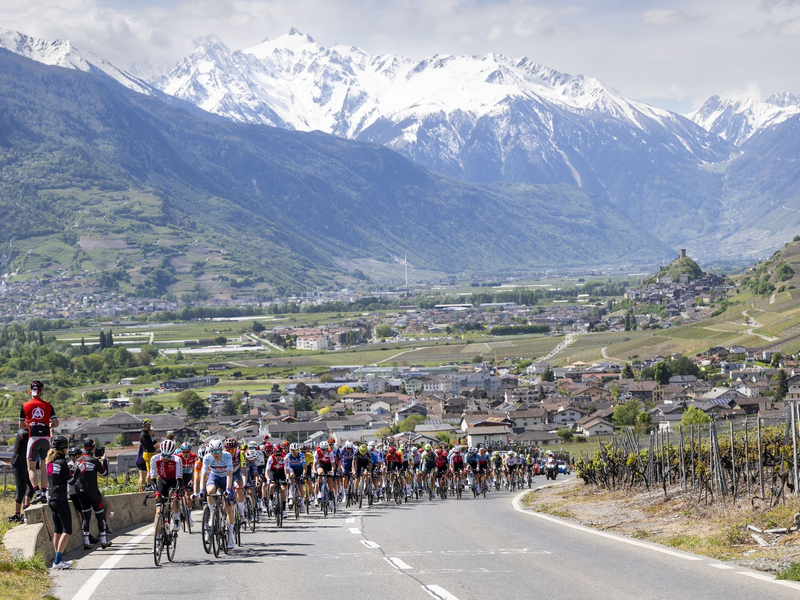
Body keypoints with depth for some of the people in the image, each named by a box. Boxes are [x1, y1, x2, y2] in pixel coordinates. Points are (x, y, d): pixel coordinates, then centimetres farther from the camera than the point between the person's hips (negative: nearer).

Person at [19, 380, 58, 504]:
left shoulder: (25, 406, 0)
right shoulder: (48, 405, 3)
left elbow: (21, 425, 7)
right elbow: (56, 423, 1)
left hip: (33, 438, -2)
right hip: (46, 438, 2)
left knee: (31, 468, 2)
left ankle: (37, 493, -13)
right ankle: (44, 492, 10)